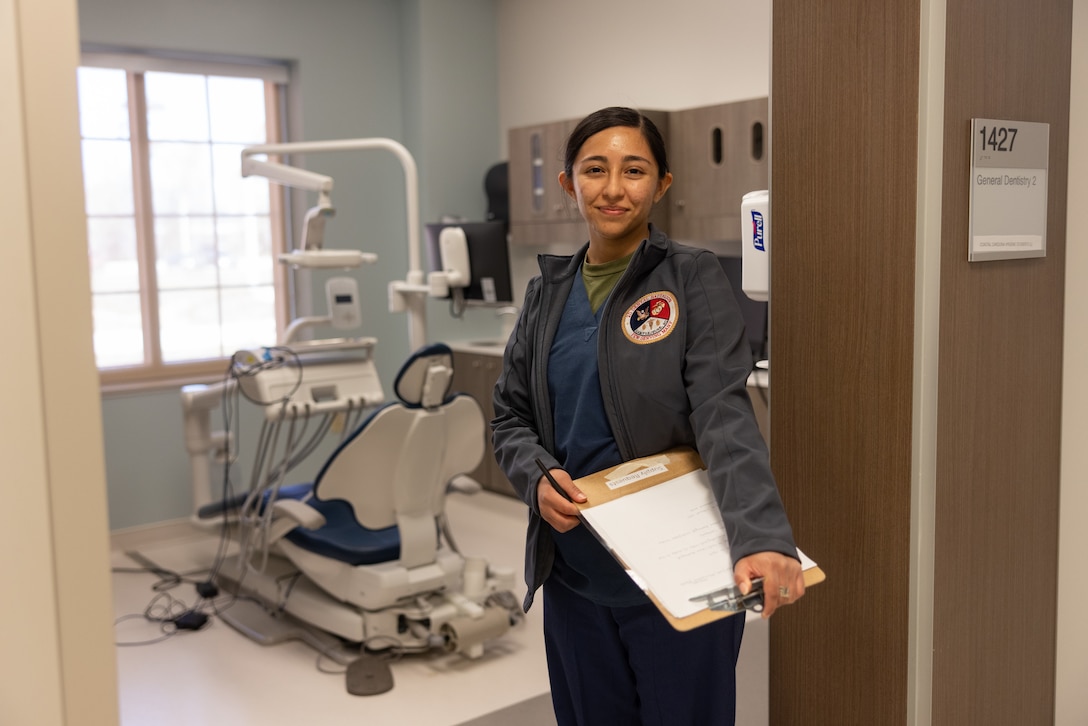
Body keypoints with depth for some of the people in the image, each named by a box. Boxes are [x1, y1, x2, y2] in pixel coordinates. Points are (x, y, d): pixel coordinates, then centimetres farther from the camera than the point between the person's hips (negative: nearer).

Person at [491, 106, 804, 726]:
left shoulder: (694, 278, -8)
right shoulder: (549, 292, 5)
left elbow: (725, 417, -20)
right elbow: (511, 417, 11)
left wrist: (762, 538, -35)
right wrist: (537, 478, -11)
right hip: (575, 576, 4)